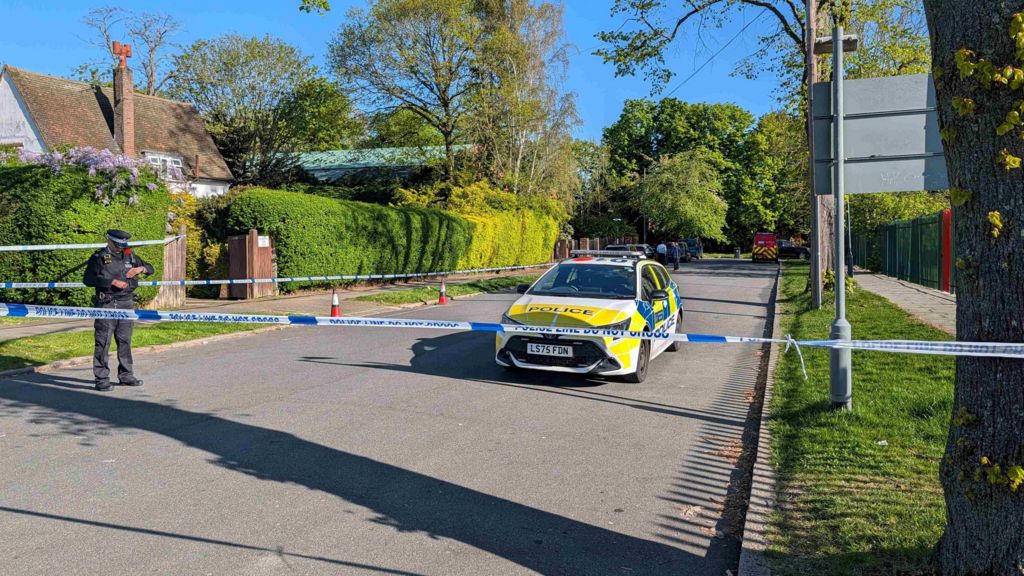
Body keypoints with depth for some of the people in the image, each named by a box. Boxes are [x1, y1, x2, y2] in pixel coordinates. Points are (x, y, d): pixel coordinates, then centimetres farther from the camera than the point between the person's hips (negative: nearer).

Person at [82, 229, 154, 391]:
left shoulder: (130, 255, 12)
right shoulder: (99, 257, -3)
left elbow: (150, 269, 22)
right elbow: (87, 279, -13)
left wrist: (140, 268, -1)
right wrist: (112, 282, -20)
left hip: (126, 304, 5)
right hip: (106, 304, -5)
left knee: (125, 341, 11)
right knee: (103, 342, -4)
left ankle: (126, 376, 20)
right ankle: (101, 379, 0)